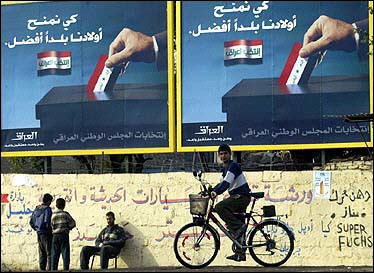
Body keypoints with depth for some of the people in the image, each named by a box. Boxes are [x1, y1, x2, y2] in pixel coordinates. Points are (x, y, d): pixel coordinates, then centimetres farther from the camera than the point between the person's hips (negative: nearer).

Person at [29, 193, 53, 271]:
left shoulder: (36, 209, 10)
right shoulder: (47, 209, -13)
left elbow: (31, 222, 14)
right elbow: (47, 221, -23)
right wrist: (50, 230, -11)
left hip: (39, 233, 8)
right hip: (46, 234, -8)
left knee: (42, 253, 13)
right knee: (50, 252, -5)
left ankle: (42, 269, 12)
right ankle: (50, 268, -10)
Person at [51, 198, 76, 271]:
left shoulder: (53, 215, 5)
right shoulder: (66, 214, -4)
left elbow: (52, 225, 2)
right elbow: (73, 223, -2)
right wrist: (68, 228, 14)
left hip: (55, 235, 3)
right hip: (64, 234, -3)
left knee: (55, 254, 6)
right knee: (65, 253, -1)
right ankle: (66, 269, -7)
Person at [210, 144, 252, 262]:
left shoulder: (233, 166, -12)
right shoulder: (225, 168, 19)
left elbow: (227, 182, -25)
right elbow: (222, 183, 25)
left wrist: (216, 192, -35)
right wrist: (210, 191, 14)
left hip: (242, 196, -10)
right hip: (237, 197, 10)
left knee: (220, 207, -27)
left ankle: (238, 226, -23)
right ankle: (240, 253, 10)